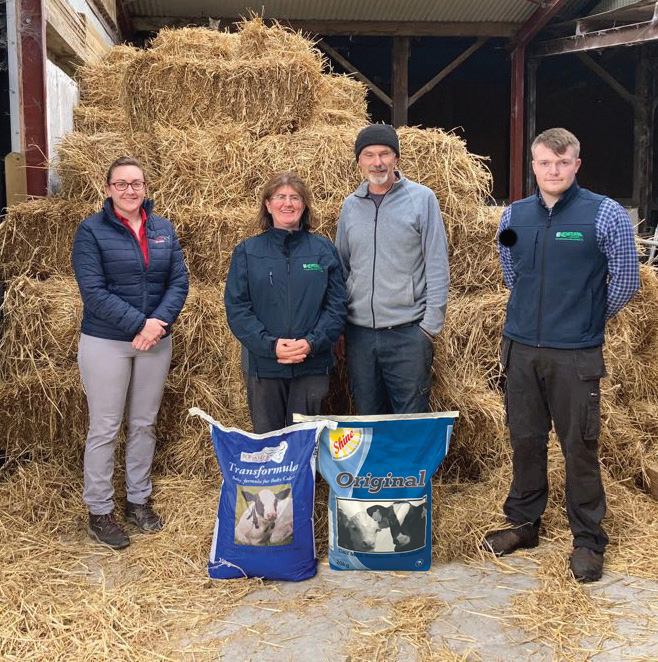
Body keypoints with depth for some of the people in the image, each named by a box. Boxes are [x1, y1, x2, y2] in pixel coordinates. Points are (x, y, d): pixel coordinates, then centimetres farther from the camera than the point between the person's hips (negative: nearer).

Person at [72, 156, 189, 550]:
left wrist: (160, 321, -16)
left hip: (157, 341, 4)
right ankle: (99, 512, 17)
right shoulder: (91, 230, -6)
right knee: (105, 428, 3)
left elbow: (180, 281, 0)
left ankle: (139, 499, 29)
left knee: (144, 424, 14)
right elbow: (93, 291, -15)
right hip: (106, 343, -4)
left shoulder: (163, 229, 7)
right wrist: (139, 324, -20)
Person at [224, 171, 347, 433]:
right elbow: (236, 307, -2)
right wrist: (270, 344, -15)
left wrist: (312, 343, -14)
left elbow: (336, 305, 2)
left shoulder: (323, 249, 7)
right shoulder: (247, 252, 5)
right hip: (263, 367, 0)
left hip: (312, 366, 0)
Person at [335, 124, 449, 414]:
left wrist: (431, 324, -9)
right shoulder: (350, 205, 9)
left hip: (408, 333, -4)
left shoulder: (422, 199, -2)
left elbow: (437, 265, -4)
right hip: (359, 333, 4)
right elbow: (341, 268, 14)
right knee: (368, 419, 14)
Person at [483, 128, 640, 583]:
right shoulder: (514, 216, 6)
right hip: (521, 348, 4)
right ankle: (524, 523, 30)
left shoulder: (605, 214, -6)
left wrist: (587, 320, 10)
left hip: (576, 354, -4)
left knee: (580, 447, 4)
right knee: (525, 440, 13)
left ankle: (588, 540, 20)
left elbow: (625, 282, 1)